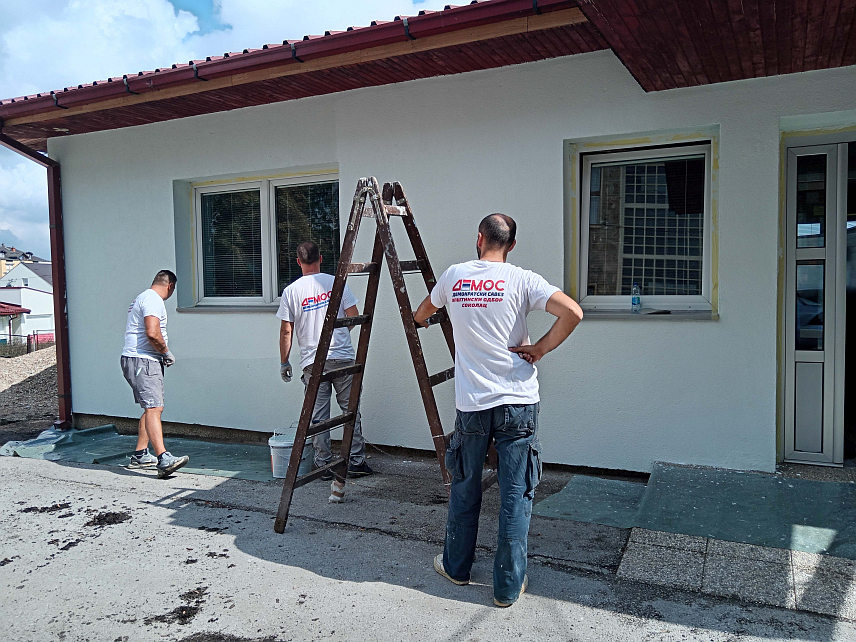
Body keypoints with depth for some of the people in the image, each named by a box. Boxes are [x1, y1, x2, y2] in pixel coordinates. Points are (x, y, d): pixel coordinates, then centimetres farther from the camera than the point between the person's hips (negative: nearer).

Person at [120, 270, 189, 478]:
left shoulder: (144, 298, 23)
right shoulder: (153, 300, -11)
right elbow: (152, 333, -24)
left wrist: (162, 354, 20)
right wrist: (167, 353, -9)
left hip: (144, 361, 11)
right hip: (142, 361, -11)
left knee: (153, 408, 16)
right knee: (153, 408, -19)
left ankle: (140, 455, 22)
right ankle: (163, 459, -28)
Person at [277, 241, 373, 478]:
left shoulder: (291, 291, 0)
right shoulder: (336, 282, 0)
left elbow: (286, 331, 0)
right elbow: (353, 316, -1)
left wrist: (284, 362, 10)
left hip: (312, 362, 0)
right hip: (343, 357, 0)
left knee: (318, 416, 8)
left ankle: (324, 465, 13)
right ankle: (356, 462, 12)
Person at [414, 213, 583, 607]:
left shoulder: (453, 276, 4)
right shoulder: (520, 280, -5)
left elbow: (421, 314, 24)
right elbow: (572, 312, -18)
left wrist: (418, 319, 48)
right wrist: (540, 349, -5)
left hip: (470, 402, 2)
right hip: (518, 402, -2)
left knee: (464, 488, 19)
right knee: (515, 495, 7)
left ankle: (456, 567, 35)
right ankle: (508, 586, 16)